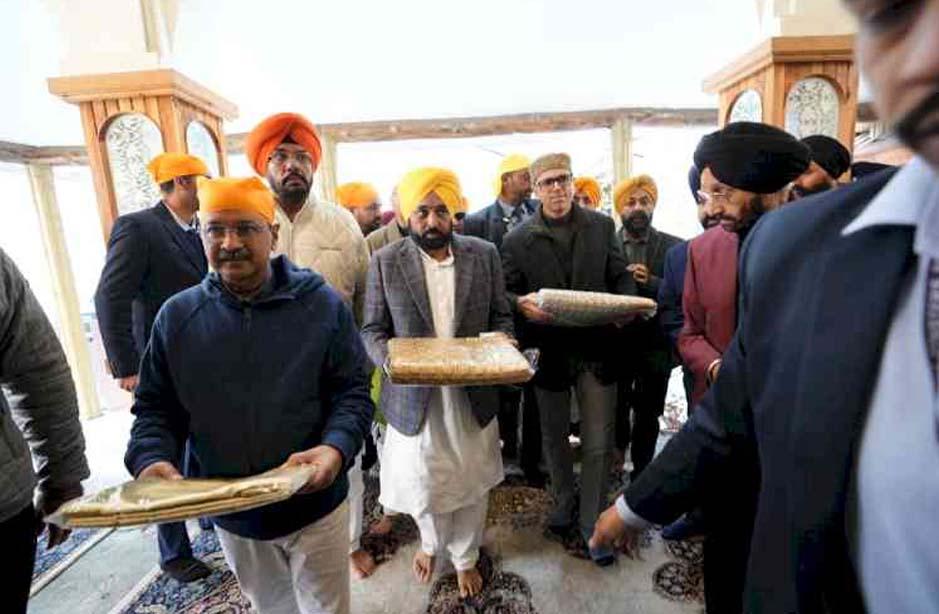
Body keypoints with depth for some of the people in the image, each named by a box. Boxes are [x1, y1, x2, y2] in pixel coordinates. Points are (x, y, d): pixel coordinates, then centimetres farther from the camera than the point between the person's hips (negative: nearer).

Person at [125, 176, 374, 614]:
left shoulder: (322, 305, -13)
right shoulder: (177, 316, -5)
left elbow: (352, 391, -11)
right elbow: (156, 407, 1)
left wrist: (336, 448, -28)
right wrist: (150, 460, -18)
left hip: (314, 507, -2)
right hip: (231, 514, 3)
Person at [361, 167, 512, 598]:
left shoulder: (485, 254, 0)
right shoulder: (385, 261, -4)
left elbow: (501, 318, 4)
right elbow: (372, 329, -2)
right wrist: (391, 360, -21)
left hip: (472, 393, 2)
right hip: (414, 396, -1)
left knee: (471, 481, 16)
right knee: (422, 483, 14)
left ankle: (465, 557, 45)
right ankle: (432, 543, 49)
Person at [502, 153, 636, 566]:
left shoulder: (602, 226, 2)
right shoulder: (518, 239, -3)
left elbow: (621, 277, 5)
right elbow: (505, 291, -2)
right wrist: (522, 303, -24)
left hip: (596, 348, 1)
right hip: (549, 350, 0)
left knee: (599, 443, 6)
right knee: (554, 438, 18)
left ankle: (592, 523, 26)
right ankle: (564, 504, 43)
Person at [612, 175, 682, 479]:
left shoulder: (674, 247, 1)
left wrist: (650, 282, -22)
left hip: (655, 346, 1)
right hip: (615, 344, 0)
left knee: (648, 418, 13)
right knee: (614, 415, 10)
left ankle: (641, 475, 31)